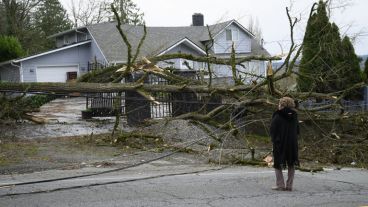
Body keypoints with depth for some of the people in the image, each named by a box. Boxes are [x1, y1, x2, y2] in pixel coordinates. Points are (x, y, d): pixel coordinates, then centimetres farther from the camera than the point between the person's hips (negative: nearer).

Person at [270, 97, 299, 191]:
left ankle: (280, 185, 3)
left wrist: (274, 140, 4)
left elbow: (272, 131, -8)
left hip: (279, 143, -4)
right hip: (292, 143, 4)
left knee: (278, 164, 7)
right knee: (291, 165, 12)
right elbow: (297, 131, 10)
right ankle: (289, 185, 11)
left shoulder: (277, 117, -11)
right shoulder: (294, 116, 4)